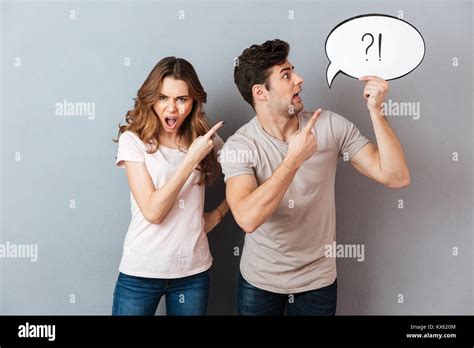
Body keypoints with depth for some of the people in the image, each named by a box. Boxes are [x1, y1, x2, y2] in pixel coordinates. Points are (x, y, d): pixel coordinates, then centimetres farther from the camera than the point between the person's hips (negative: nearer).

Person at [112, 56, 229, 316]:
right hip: (141, 270, -2)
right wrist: (191, 159, -19)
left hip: (193, 270, 3)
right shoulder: (133, 140, -9)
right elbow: (152, 211, -17)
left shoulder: (205, 138, 0)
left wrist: (218, 214, 0)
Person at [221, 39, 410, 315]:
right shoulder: (239, 145, -17)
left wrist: (376, 111, -23)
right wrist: (294, 158, -31)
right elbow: (247, 218, -32)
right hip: (259, 281, -1)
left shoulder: (332, 126, -11)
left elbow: (396, 177, -14)